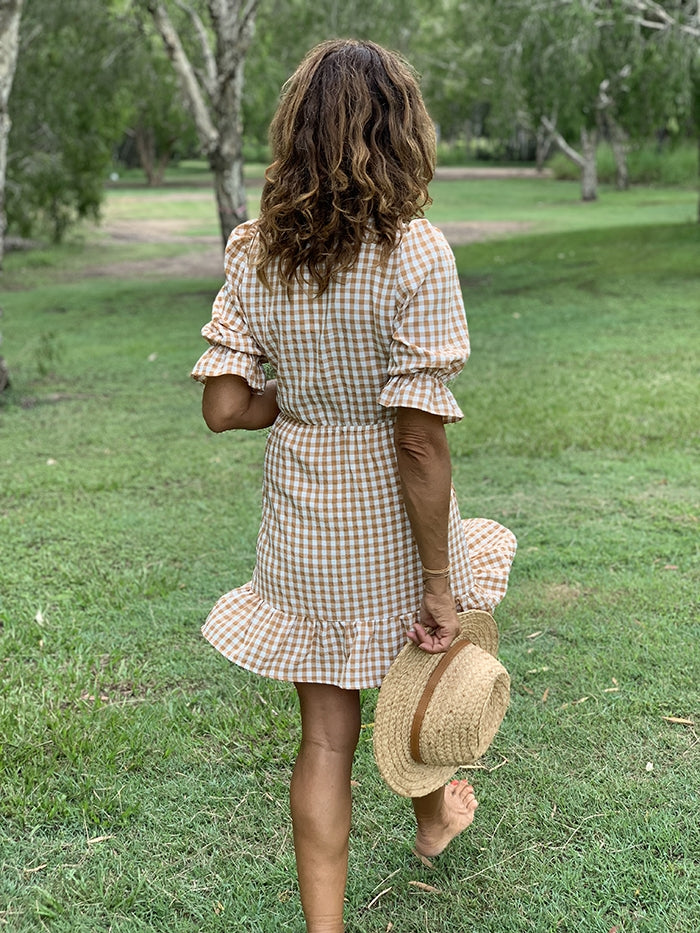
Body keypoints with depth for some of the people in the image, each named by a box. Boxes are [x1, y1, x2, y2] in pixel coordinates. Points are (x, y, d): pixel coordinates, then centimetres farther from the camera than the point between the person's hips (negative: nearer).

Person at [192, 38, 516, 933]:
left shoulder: (251, 251, -7)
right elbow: (419, 441, -21)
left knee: (325, 733, 13)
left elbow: (223, 405, -8)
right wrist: (438, 582, -14)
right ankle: (433, 813, 55)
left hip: (300, 528, 3)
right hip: (391, 528, -2)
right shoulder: (415, 252, -20)